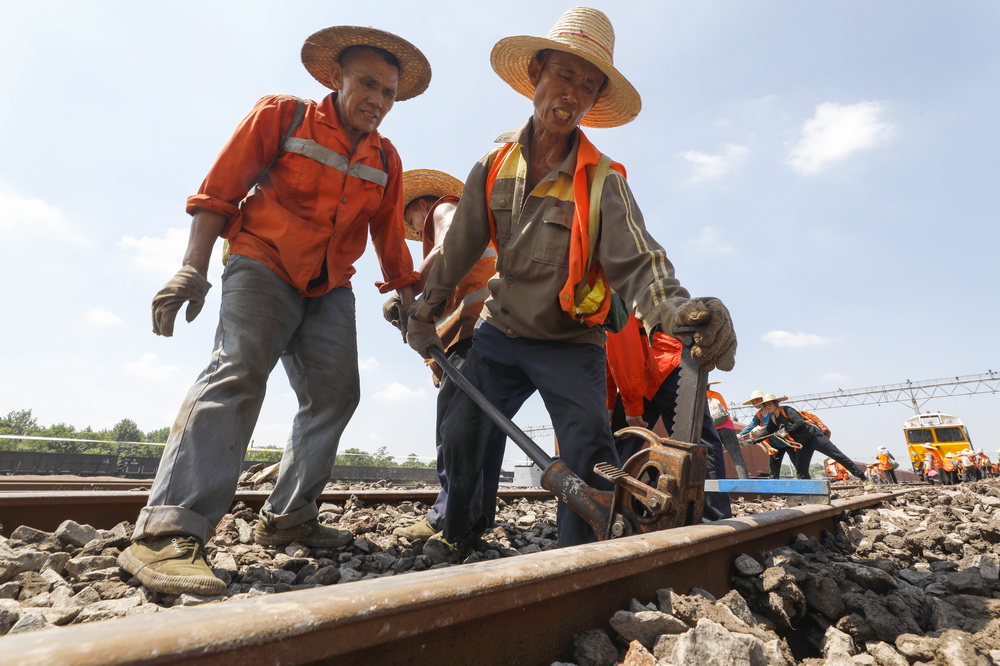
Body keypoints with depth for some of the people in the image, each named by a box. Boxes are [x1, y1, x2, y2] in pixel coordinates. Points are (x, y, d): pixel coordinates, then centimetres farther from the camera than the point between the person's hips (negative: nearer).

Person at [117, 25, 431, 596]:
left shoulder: (385, 161, 11)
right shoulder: (281, 116, -2)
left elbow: (390, 238, 16)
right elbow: (217, 193, -6)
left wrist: (410, 301, 12)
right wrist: (193, 269, -15)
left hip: (330, 288, 6)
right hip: (263, 266, -5)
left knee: (336, 392, -2)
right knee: (239, 371, -25)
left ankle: (288, 518, 10)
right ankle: (170, 532, -25)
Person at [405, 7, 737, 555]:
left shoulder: (601, 180, -14)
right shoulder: (494, 165, -4)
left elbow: (635, 263, -26)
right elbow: (458, 249, 4)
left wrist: (676, 310, -47)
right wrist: (425, 313, 7)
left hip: (570, 345, -2)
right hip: (500, 335, 3)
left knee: (589, 453, -15)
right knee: (461, 432, 3)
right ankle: (456, 530, 29)